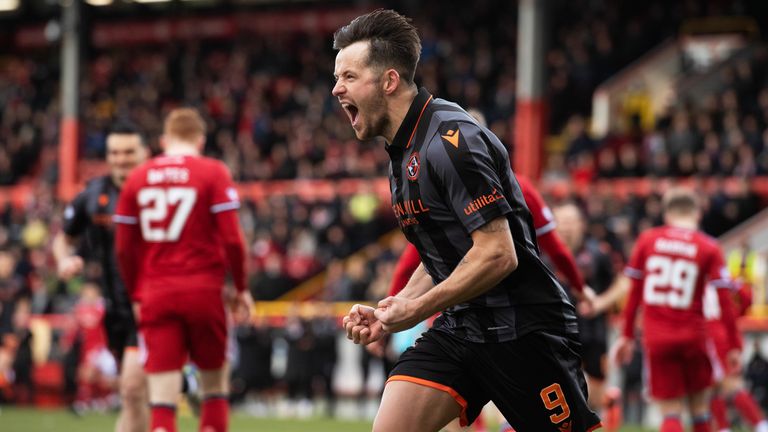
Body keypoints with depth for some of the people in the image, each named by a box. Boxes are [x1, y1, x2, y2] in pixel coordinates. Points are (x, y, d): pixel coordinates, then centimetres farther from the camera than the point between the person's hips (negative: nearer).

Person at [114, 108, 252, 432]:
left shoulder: (137, 177, 8)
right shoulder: (213, 173, -2)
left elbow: (124, 248, 9)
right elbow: (232, 239, -8)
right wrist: (241, 289, 3)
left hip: (155, 295, 2)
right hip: (203, 289, -2)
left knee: (162, 396, -1)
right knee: (214, 383, 13)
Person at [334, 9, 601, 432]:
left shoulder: (451, 140, -17)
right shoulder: (402, 155, 13)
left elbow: (498, 254, -23)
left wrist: (414, 309, -16)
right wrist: (391, 312, 7)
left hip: (523, 329, -8)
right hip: (460, 329, 9)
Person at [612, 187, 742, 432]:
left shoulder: (647, 240, 3)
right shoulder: (709, 248, -2)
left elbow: (634, 291, 7)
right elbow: (724, 300, -6)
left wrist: (627, 336, 15)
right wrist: (734, 345, -2)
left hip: (656, 339, 1)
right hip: (693, 338, -1)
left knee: (670, 411, 2)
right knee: (699, 405, 16)